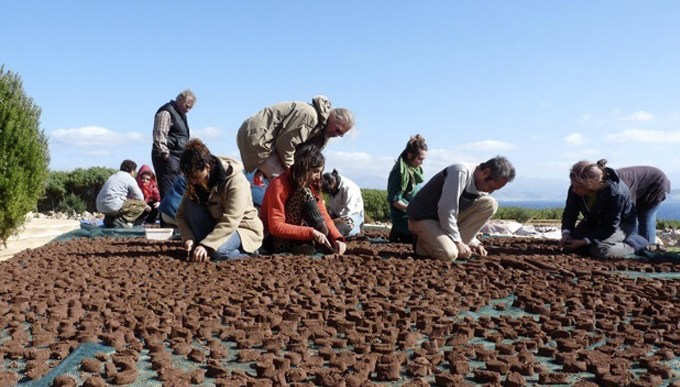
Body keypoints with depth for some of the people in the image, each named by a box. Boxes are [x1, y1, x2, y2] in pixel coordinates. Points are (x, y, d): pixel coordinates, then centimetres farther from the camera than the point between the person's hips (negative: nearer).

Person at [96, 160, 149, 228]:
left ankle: (109, 219, 12)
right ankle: (120, 221, -13)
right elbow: (139, 197, 6)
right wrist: (145, 205, 25)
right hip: (113, 206, -9)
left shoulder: (114, 176, 26)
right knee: (142, 204, -2)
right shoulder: (130, 179, 0)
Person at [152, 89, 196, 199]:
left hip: (178, 157, 10)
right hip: (168, 157, -10)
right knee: (168, 191, -13)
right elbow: (159, 136, -17)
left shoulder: (181, 114, 23)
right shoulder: (166, 112, -8)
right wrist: (164, 152, -24)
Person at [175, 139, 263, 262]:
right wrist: (188, 238, -23)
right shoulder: (194, 183, -6)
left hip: (243, 229, -6)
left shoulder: (236, 180, -26)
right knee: (190, 205, -19)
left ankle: (248, 250, -5)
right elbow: (181, 214, -5)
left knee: (219, 251, -36)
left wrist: (205, 245, -38)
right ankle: (205, 250, -15)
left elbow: (230, 222, -32)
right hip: (216, 226, 6)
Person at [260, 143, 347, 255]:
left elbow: (324, 215, -2)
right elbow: (276, 227, -27)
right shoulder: (279, 185, -19)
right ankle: (324, 238, -18)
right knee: (304, 194, -25)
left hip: (296, 238, 7)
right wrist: (311, 232, -34)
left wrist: (337, 238, -21)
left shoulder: (312, 185, 2)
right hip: (275, 240, -7)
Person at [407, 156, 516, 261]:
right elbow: (446, 210, -28)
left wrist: (474, 242, -1)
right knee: (449, 254, -32)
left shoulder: (482, 187, 1)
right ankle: (422, 240, 0)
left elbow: (471, 216, 11)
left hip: (448, 218, 8)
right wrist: (457, 242, -23)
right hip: (422, 217, -8)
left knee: (490, 204, -9)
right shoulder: (460, 173, -25)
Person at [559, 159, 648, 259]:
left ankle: (636, 242, -1)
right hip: (593, 221, 6)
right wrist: (566, 233, -32)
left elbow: (610, 227, -30)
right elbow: (570, 212, -13)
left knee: (600, 250, -29)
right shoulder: (576, 187, -24)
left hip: (621, 223, -6)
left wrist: (584, 241, -36)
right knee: (570, 245, -9)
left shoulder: (615, 193, -38)